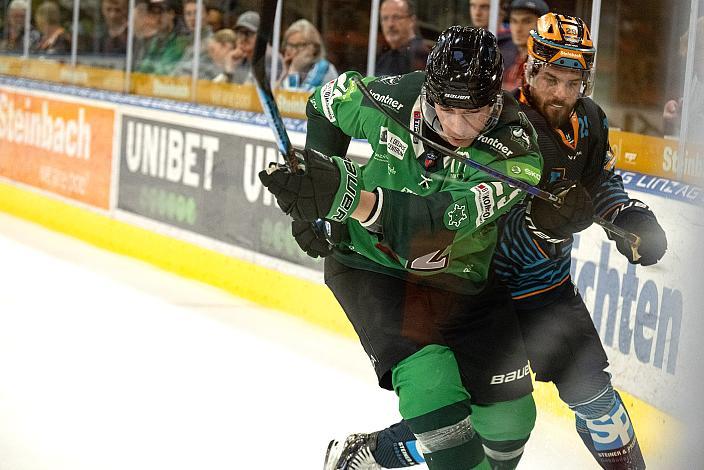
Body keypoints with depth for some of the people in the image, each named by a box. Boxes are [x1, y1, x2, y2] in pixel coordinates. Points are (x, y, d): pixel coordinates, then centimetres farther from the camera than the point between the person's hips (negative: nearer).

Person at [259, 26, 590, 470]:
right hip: (370, 264, -2)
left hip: (459, 280, 2)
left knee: (509, 418, 4)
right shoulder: (390, 98, -20)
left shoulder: (515, 148, -26)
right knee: (430, 382, -27)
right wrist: (315, 191, -1)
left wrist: (348, 196, -54)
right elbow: (329, 100, 5)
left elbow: (439, 222, -40)